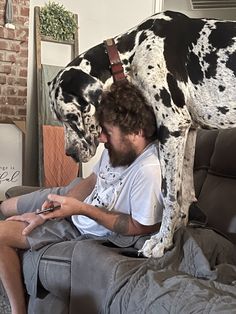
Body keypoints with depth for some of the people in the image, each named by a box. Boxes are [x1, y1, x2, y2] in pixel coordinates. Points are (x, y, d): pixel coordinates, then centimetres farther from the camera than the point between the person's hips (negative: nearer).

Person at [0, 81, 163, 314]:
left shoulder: (149, 171, -38)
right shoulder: (120, 147, -16)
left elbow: (142, 228, -28)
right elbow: (92, 180, -2)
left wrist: (82, 209, -30)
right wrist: (46, 214, -10)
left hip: (85, 230, -7)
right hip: (73, 197, 8)